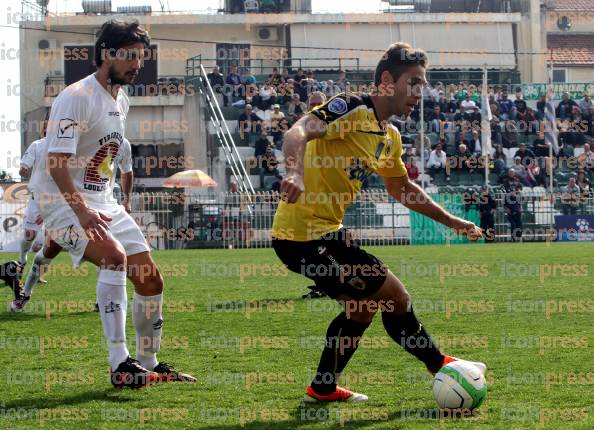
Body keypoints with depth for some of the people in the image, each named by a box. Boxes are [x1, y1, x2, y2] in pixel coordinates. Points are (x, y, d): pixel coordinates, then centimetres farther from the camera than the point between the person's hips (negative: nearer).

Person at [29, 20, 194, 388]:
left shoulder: (121, 101, 10)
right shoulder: (77, 98, -18)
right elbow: (56, 161, -26)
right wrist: (83, 212, -36)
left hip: (102, 202, 9)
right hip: (64, 203, -9)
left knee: (151, 278, 6)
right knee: (114, 257, -31)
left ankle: (150, 365, 22)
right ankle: (120, 365, -28)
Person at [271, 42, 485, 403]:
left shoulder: (391, 138, 13)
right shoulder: (351, 109, -16)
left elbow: (403, 190, 29)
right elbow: (300, 132, -33)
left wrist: (450, 220, 28)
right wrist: (296, 173, -52)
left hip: (326, 231, 11)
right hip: (304, 234, -10)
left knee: (364, 303, 24)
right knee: (395, 297, -5)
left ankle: (323, 388, 33)